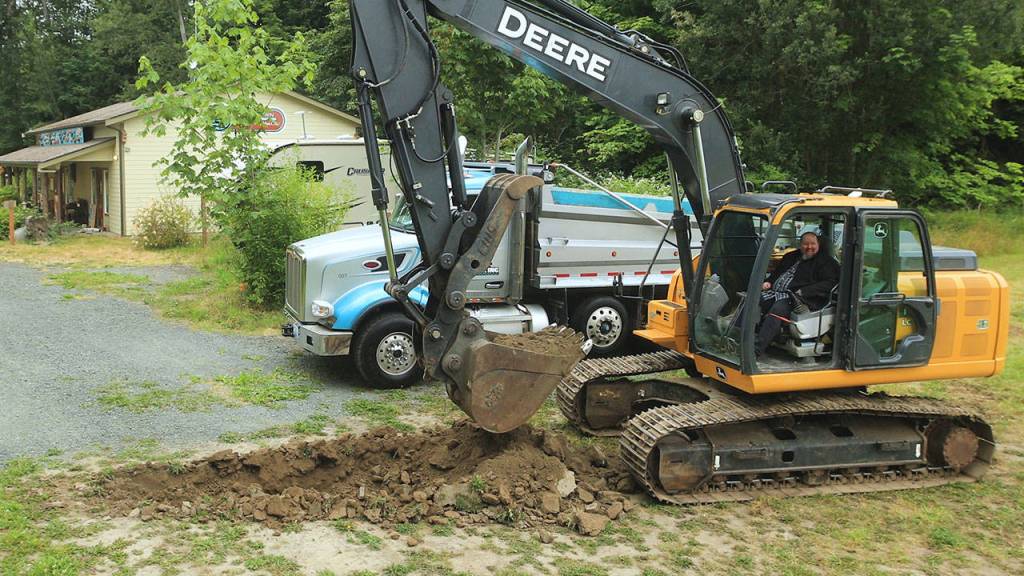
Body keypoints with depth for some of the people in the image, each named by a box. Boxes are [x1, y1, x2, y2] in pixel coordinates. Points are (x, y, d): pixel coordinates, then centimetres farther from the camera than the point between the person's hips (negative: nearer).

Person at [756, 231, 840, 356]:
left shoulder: (825, 261, 7)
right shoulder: (791, 257, 27)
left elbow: (829, 283, -6)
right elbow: (777, 273, 36)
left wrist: (803, 292, -17)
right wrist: (768, 282, 11)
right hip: (777, 293, 7)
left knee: (777, 309, -36)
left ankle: (757, 348, -46)